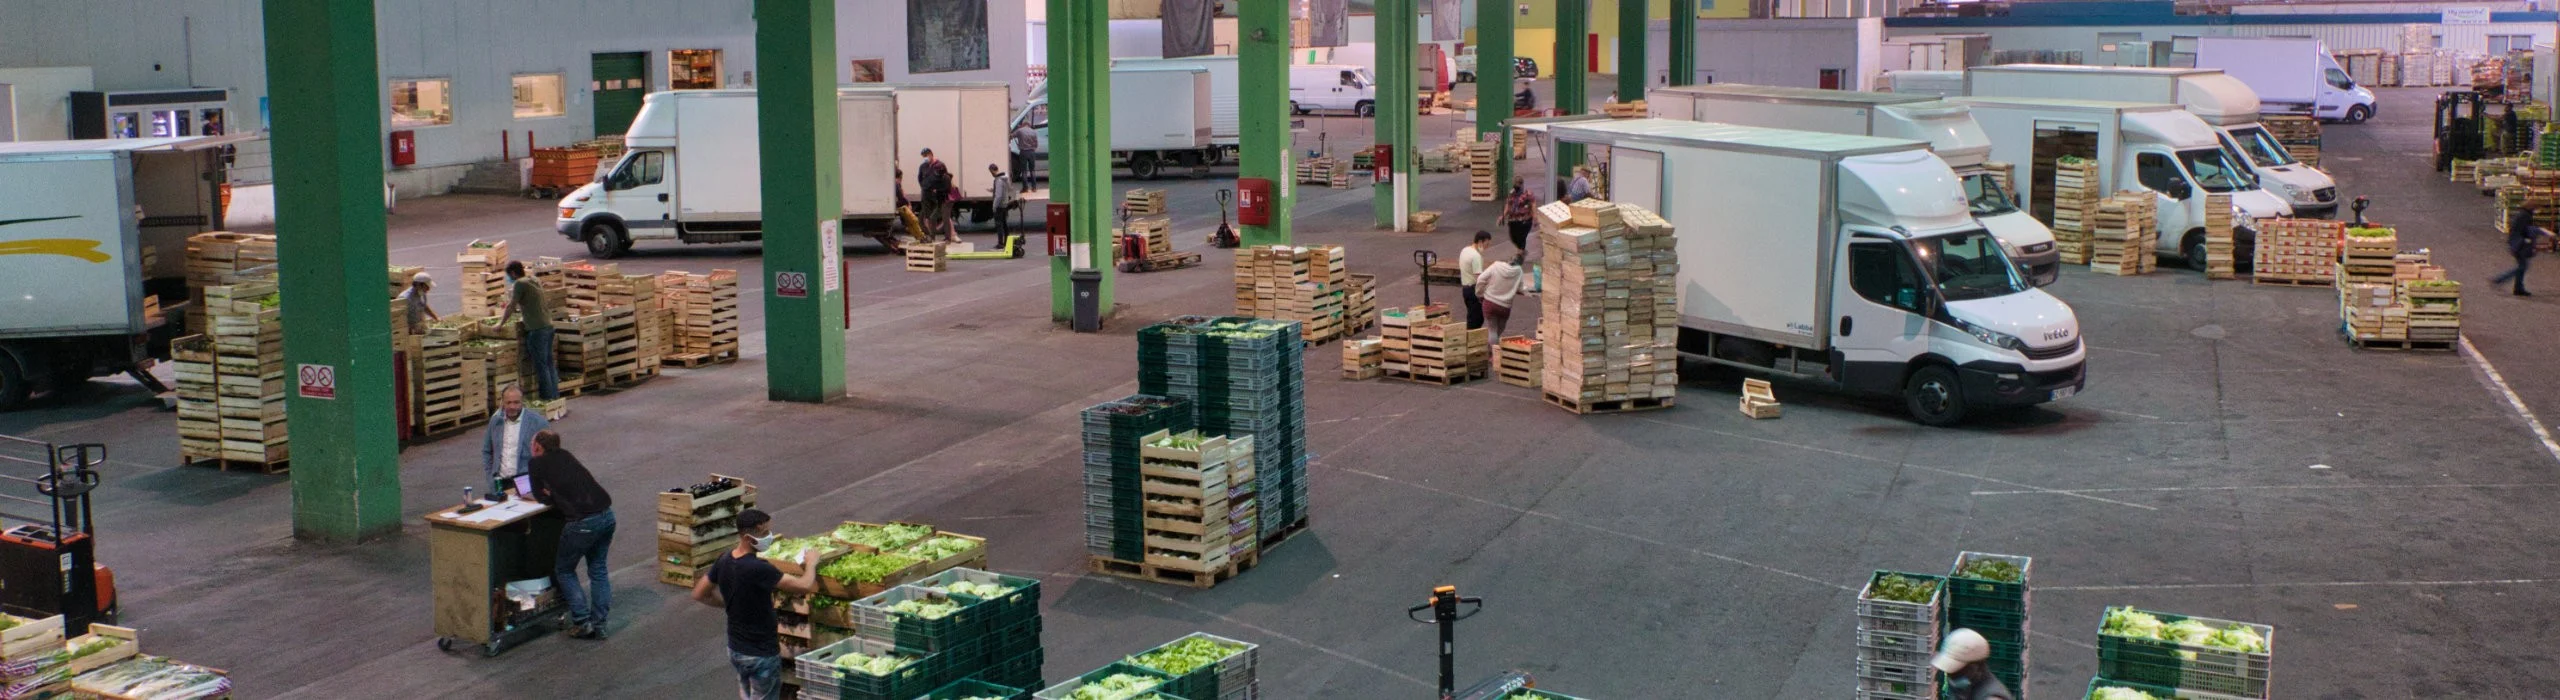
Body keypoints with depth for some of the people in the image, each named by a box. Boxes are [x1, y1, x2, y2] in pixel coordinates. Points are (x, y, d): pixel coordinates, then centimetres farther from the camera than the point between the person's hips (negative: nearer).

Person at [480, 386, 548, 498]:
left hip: (526, 484, -4)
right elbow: (486, 451, 22)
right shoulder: (496, 421, 12)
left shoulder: (537, 422, -3)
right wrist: (490, 476, 13)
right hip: (500, 484, 4)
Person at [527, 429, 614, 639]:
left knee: (564, 570, 13)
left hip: (583, 523, -6)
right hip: (606, 514, 6)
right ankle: (599, 624, 16)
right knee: (598, 569, 18)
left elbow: (542, 498, 9)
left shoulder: (538, 463, 3)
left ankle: (582, 622, 7)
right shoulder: (566, 456, 19)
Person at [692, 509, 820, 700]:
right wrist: (811, 564, -8)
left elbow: (699, 594, 8)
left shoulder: (724, 561, -4)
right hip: (761, 654, -8)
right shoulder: (758, 569, -28)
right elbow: (804, 586, -28)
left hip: (736, 649, 8)